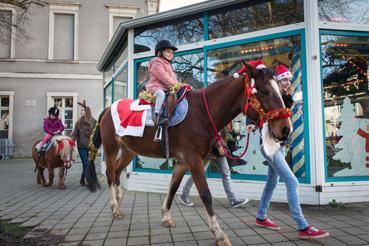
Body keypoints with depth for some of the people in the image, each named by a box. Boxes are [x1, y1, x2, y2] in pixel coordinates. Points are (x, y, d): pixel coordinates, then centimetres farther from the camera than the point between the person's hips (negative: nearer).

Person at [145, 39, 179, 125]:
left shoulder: (169, 65, 29)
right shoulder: (156, 63, 0)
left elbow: (173, 78, 25)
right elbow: (163, 76, -13)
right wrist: (174, 84, -17)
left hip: (166, 89, 9)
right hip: (156, 87, -9)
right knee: (161, 94, -40)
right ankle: (157, 114, -46)